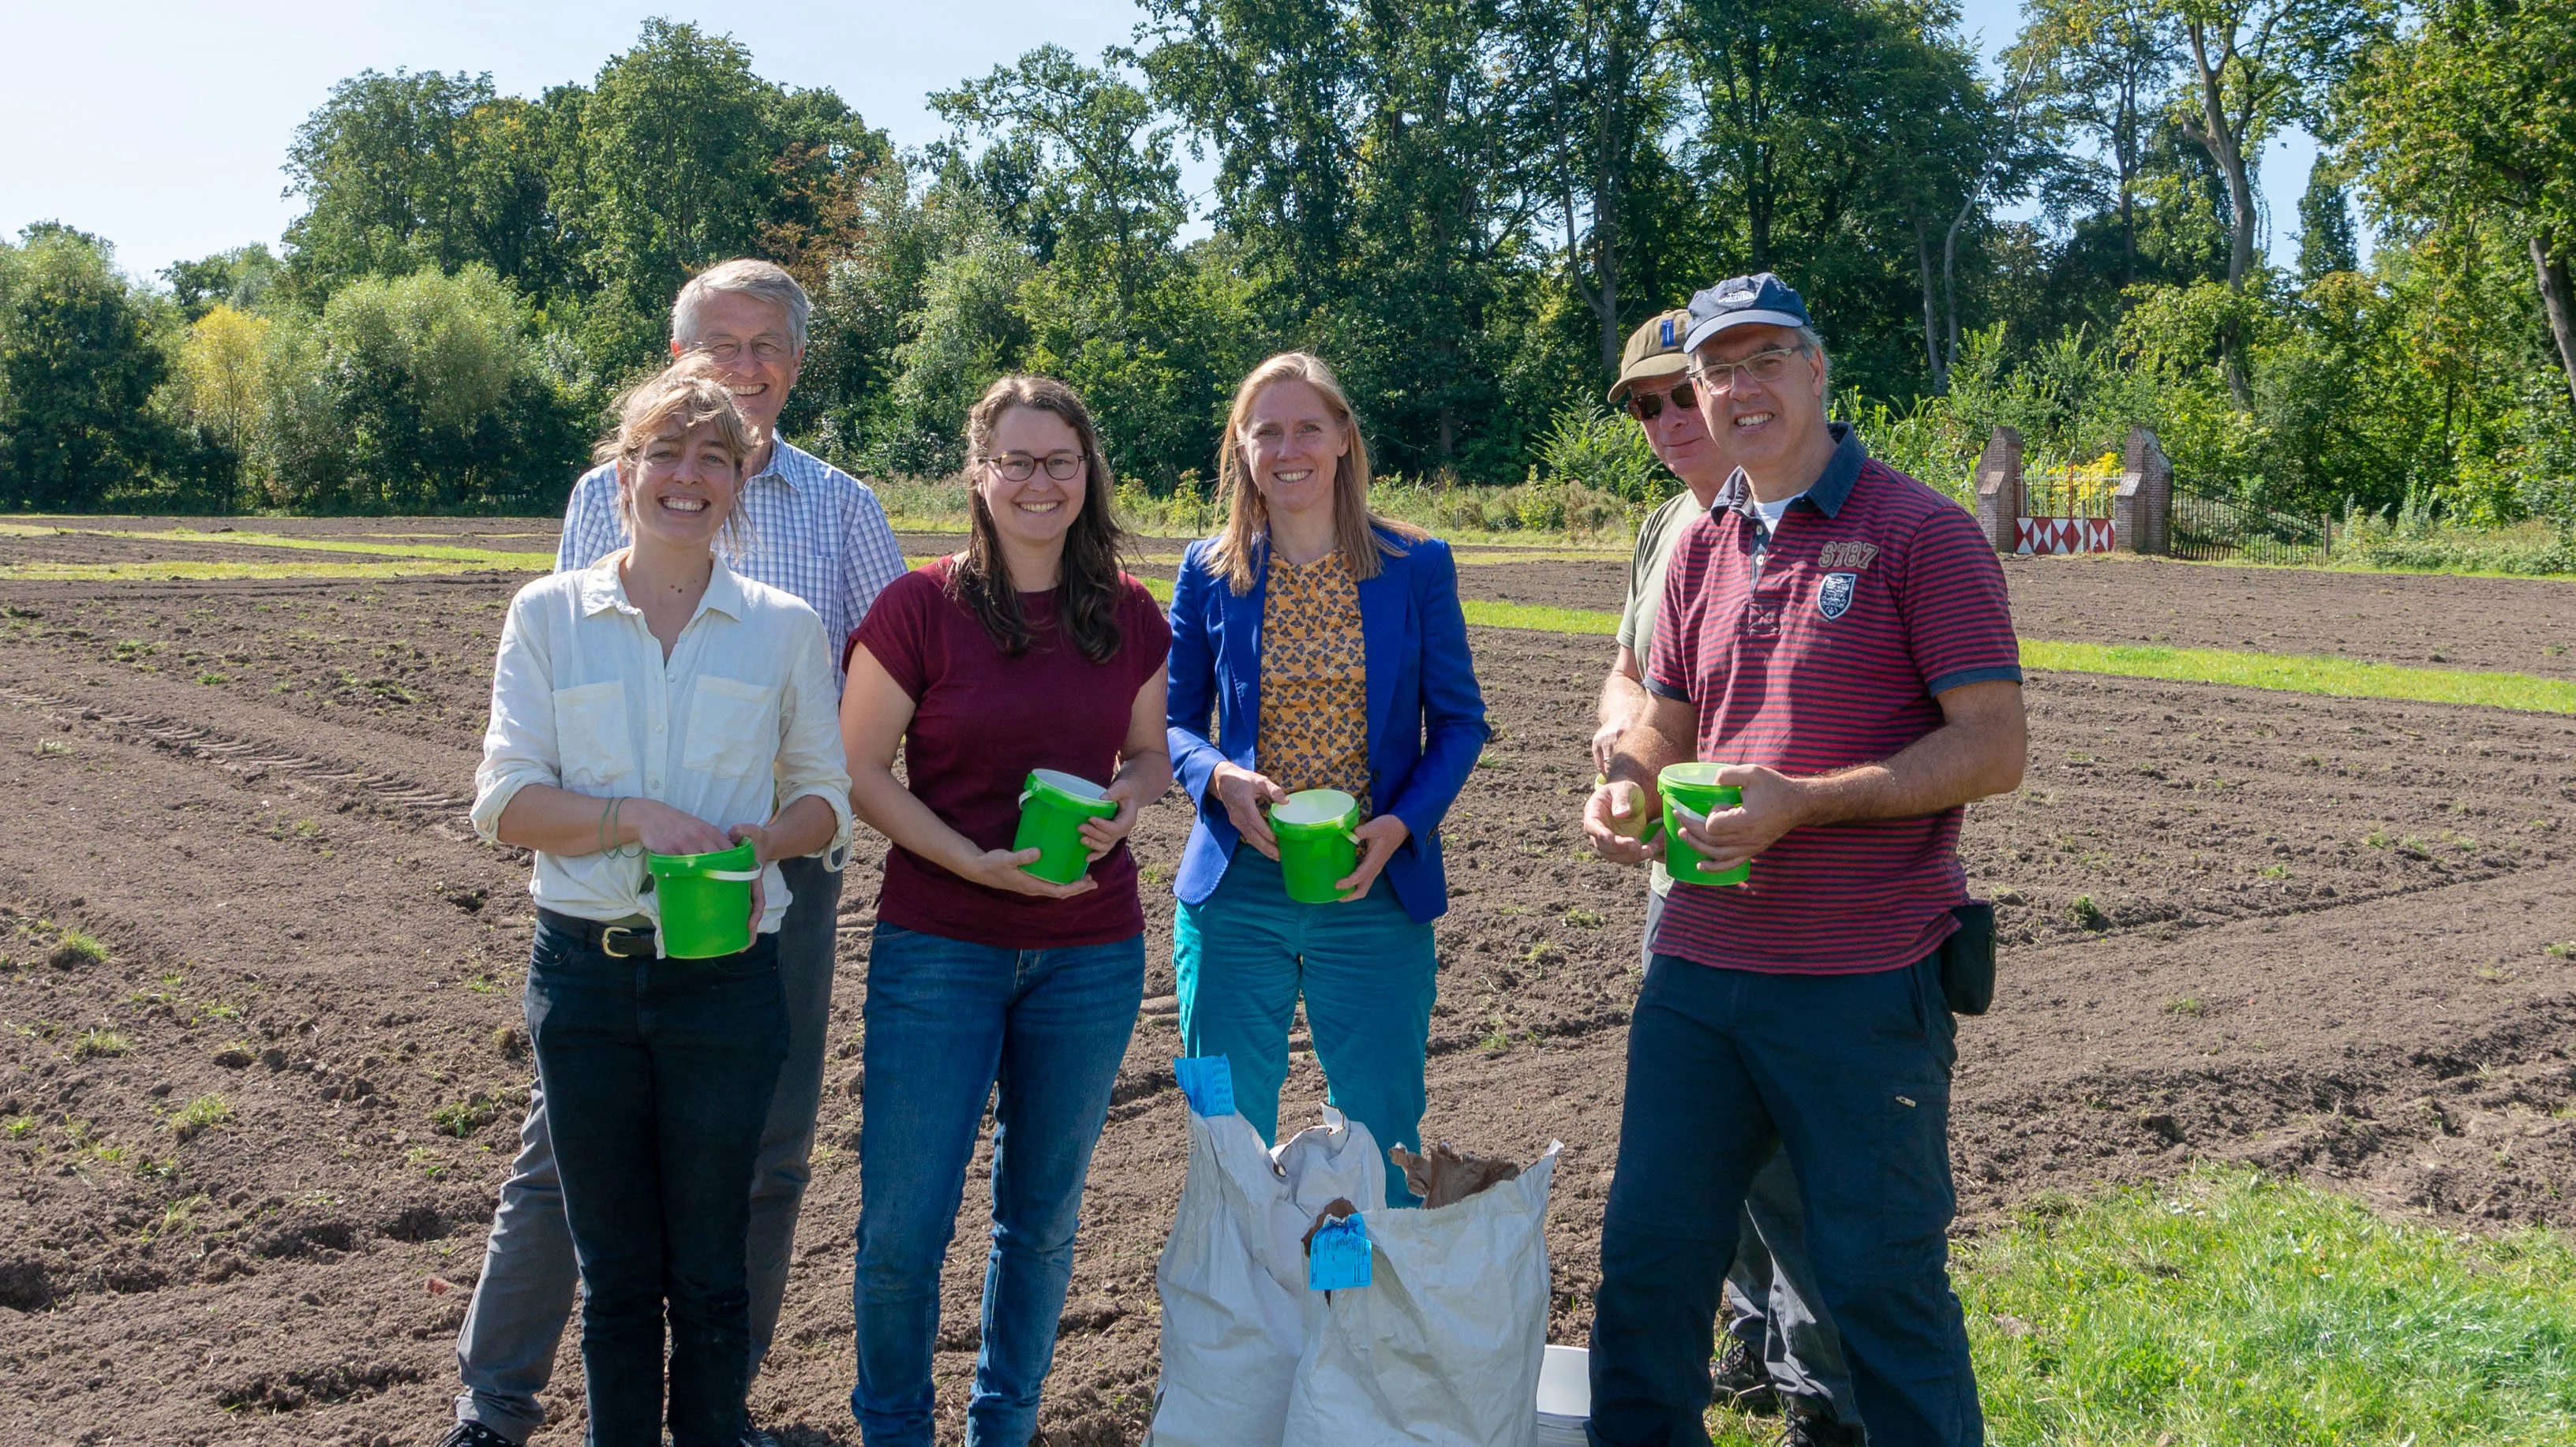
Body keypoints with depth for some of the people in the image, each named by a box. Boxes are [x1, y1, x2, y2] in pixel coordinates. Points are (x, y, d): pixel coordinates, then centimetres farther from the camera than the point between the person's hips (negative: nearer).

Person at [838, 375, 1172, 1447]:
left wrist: (1122, 807, -7)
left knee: (1042, 1212, 14)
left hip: (1091, 953, 3)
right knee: (902, 1226, -1)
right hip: (939, 947, -3)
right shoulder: (920, 607, -7)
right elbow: (857, 770, -6)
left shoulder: (1130, 618, 4)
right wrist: (975, 861, -17)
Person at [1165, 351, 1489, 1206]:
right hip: (1235, 889, 1)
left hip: (1376, 892, -1)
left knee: (1383, 1140, 7)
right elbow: (1173, 721, 8)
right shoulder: (1209, 572, 3)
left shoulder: (1417, 567, 0)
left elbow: (1460, 723, 3)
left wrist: (1401, 824, -13)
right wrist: (1220, 779, -14)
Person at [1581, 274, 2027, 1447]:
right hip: (1697, 969, 6)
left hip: (1863, 988, -6)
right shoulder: (1700, 549, 13)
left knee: (1880, 1279, 5)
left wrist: (1802, 801, -20)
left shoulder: (1920, 532, -7)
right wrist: (1627, 784, -2)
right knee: (1648, 1248, 11)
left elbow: (1994, 747, -12)